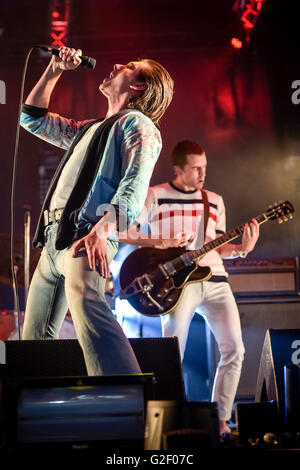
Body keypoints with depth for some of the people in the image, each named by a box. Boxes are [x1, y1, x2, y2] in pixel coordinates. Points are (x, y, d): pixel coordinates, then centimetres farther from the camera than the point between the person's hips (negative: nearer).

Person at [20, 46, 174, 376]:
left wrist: (101, 230, -28)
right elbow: (33, 119, 40)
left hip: (88, 236, -9)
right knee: (35, 336, 7)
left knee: (85, 301, -36)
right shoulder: (90, 129, 30)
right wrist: (54, 70, 32)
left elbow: (134, 186, -12)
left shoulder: (137, 123, 4)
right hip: (54, 237, 10)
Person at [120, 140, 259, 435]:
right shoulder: (155, 196, 3)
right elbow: (124, 232, 1)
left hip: (215, 280, 5)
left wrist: (243, 248, 1)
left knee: (234, 348, -3)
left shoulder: (214, 201, 18)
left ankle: (220, 420, 9)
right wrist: (161, 243, -9)